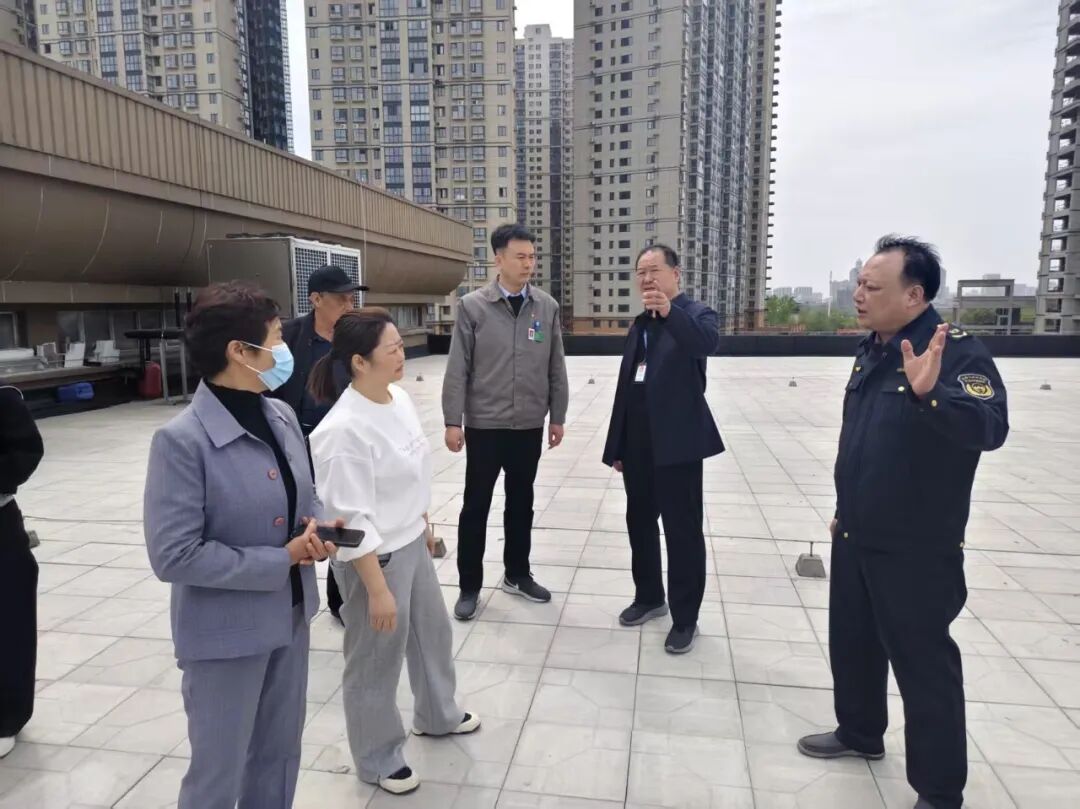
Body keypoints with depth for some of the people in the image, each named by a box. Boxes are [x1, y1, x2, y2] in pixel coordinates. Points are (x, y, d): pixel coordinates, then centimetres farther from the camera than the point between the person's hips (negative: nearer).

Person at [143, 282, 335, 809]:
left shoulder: (282, 417, -2)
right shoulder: (182, 441, -22)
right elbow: (174, 556, -23)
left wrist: (314, 527, -11)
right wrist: (282, 560, -19)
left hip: (290, 616, 6)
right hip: (225, 633, -6)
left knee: (280, 755, 25)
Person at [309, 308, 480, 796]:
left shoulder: (400, 399, -2)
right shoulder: (344, 429, -27)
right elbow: (351, 520, -24)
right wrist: (377, 589, -20)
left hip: (411, 545, 8)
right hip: (374, 558, -8)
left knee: (433, 631, 26)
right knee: (376, 660, 13)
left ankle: (437, 715, 53)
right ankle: (378, 759, 38)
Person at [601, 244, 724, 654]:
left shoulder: (695, 314, -4)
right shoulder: (639, 325, 15)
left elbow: (707, 343, -29)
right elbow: (626, 386, 15)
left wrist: (670, 311, -45)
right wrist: (617, 446, 13)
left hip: (676, 442, -7)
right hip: (638, 444, 7)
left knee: (683, 531, 2)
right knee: (639, 523, 16)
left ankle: (685, 618, 15)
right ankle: (649, 597, 34)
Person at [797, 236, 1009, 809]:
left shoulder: (958, 351, -17)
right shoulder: (870, 350, 7)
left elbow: (990, 427, -33)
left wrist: (929, 393, -51)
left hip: (916, 550, -8)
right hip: (856, 538, 8)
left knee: (922, 661, 5)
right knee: (851, 641, 21)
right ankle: (860, 733, 43)